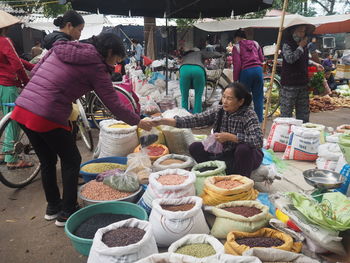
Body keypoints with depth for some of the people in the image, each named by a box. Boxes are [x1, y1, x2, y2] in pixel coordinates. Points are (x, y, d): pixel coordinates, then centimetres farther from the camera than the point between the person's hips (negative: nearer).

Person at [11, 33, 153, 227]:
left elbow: (34, 71, 17)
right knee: (71, 161, 12)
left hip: (22, 109, 8)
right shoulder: (96, 67, -6)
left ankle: (52, 207, 38)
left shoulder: (61, 48, 14)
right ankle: (66, 213, 22)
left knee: (47, 161, 22)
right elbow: (114, 105, -4)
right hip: (47, 118, -8)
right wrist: (138, 122, 8)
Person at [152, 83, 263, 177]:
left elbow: (258, 140, -33)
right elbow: (194, 119, -14)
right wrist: (163, 121, -23)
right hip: (225, 154, 5)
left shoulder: (249, 114, -19)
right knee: (195, 147, -10)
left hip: (246, 156, -4)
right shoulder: (218, 112, -7)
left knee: (243, 148, -37)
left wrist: (229, 137, -32)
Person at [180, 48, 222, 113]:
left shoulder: (186, 55, 42)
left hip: (184, 69, 1)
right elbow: (218, 55, 32)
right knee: (198, 97, 8)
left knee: (184, 97, 10)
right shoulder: (201, 53, 35)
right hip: (198, 69, -1)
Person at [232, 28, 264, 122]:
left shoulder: (237, 47, 2)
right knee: (258, 97, 9)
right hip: (258, 69, 4)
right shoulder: (255, 43, 16)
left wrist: (235, 80, -3)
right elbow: (262, 58, 13)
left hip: (246, 71, -4)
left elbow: (237, 64, -6)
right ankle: (259, 120, 13)